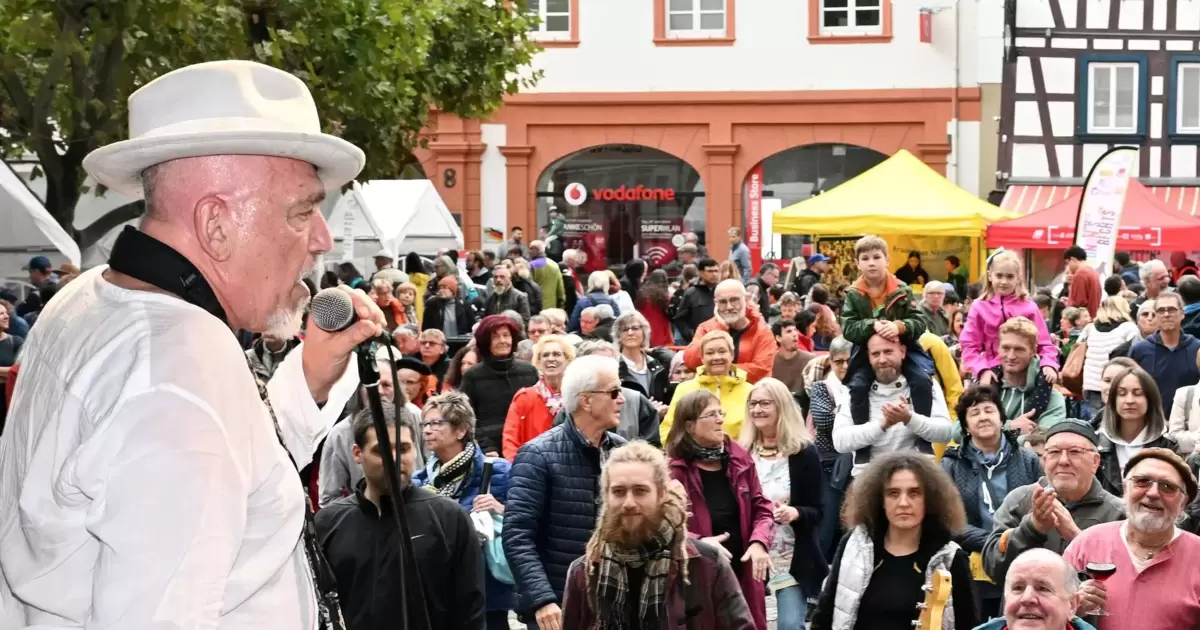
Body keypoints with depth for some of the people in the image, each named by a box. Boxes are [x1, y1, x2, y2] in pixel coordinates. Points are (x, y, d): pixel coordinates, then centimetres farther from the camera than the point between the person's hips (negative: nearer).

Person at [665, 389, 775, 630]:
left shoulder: (739, 459, 5)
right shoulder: (673, 468, -11)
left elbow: (762, 507, 9)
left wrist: (759, 542, -9)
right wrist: (698, 542, -26)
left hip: (742, 572, 5)